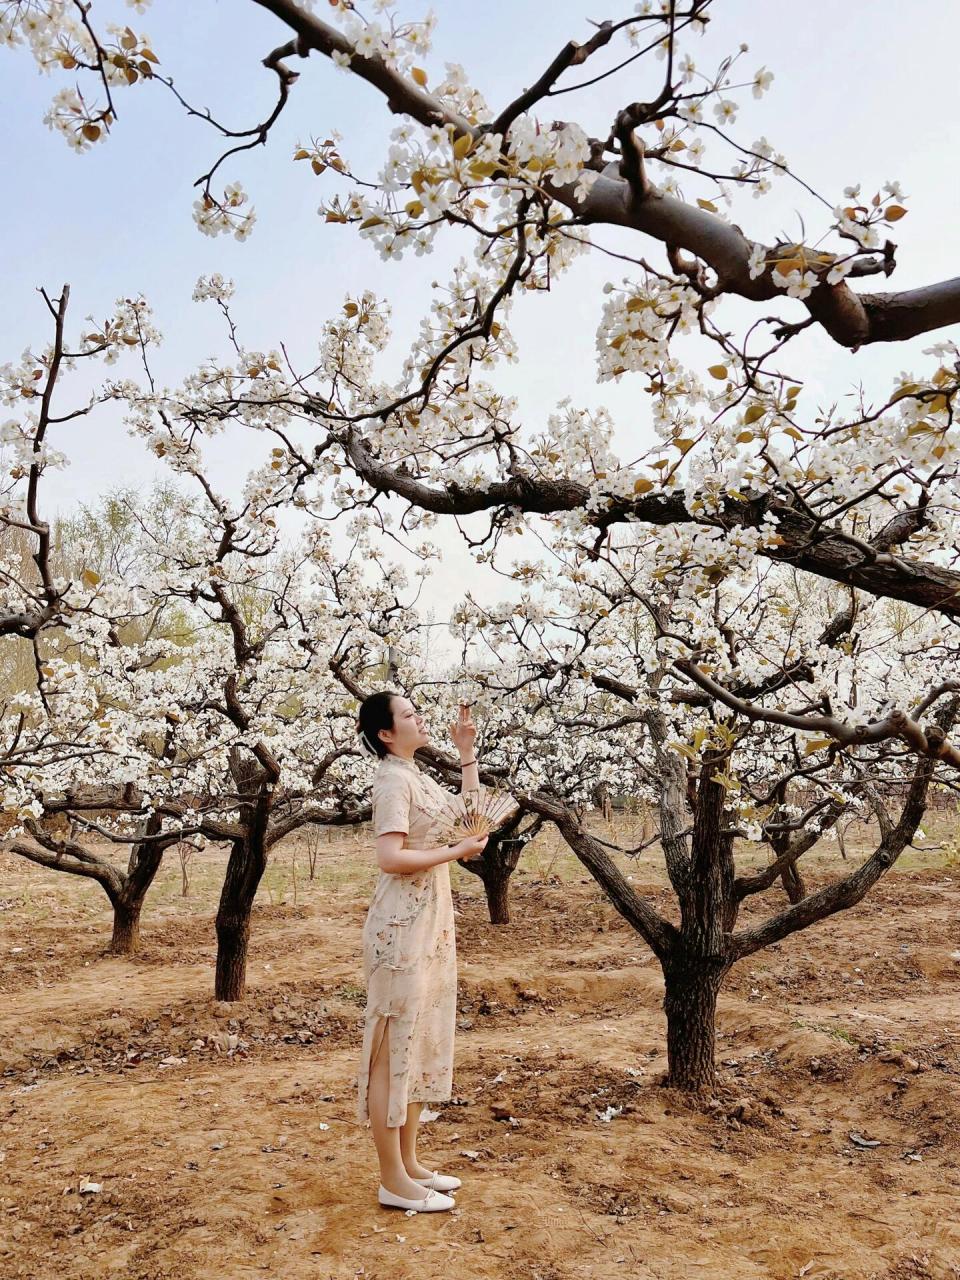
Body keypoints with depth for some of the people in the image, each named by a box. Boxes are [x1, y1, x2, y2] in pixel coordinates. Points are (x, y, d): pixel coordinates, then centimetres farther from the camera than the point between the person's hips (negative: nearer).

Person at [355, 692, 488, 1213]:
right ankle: (393, 1181, 9)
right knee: (393, 1046, -1)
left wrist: (466, 751, 15)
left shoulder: (416, 775, 14)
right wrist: (456, 852, -16)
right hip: (402, 926, -10)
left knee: (420, 1042, 16)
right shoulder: (393, 778, -14)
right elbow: (390, 858, -24)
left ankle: (409, 1163, 27)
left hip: (429, 921, 10)